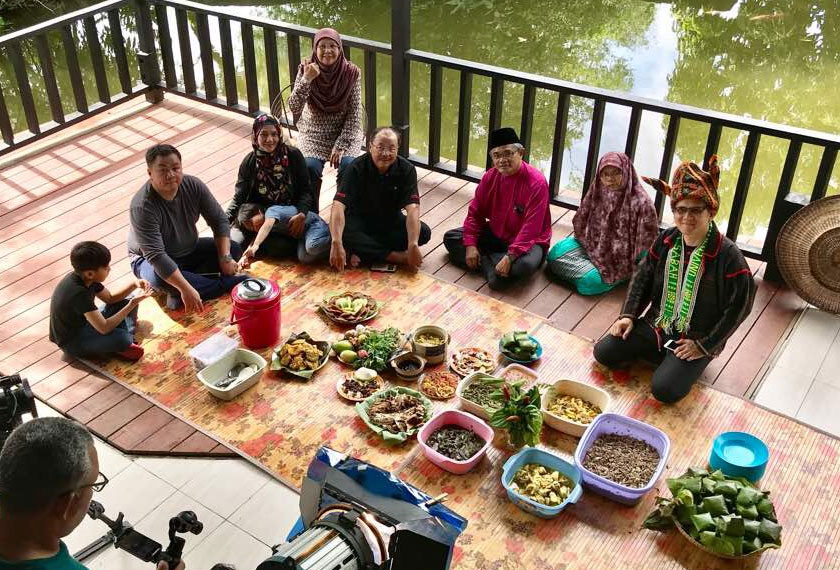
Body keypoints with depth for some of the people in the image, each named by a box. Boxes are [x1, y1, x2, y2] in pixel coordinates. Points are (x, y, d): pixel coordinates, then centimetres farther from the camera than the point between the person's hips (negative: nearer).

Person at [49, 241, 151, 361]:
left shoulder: (84, 278, -9)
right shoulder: (79, 294, -35)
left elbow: (110, 298, 6)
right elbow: (104, 328, -32)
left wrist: (134, 284, -9)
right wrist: (132, 305, -29)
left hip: (83, 322, 9)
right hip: (72, 341, -9)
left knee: (125, 302, 7)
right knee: (121, 339, -34)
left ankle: (128, 340, -7)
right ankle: (120, 348, -1)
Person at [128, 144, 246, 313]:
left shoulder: (193, 185, -17)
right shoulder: (142, 208, -33)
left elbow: (219, 220, -9)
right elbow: (156, 256, -38)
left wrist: (225, 257, -20)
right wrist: (186, 289, -43)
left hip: (190, 250, 6)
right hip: (150, 259, -5)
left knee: (234, 249, -11)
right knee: (159, 279, -39)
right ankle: (227, 284, -22)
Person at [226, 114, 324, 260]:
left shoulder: (293, 155, -6)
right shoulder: (250, 162, -1)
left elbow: (306, 190, -7)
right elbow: (239, 197, 2)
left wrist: (301, 214, -26)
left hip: (290, 212, -1)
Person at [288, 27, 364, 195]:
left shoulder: (352, 72, -11)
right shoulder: (306, 69, -10)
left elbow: (354, 114, -10)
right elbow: (294, 108, -19)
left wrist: (341, 145, -18)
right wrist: (306, 79, -32)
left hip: (346, 132, 0)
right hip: (313, 133, 0)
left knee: (348, 165, -25)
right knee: (310, 166, -25)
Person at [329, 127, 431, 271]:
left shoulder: (406, 170, -16)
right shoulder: (356, 168, -20)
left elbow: (412, 208, -26)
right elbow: (338, 205, -30)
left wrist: (413, 245, -41)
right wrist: (336, 243, -45)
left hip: (391, 220, 2)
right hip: (360, 220, -2)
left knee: (424, 232, -24)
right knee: (343, 232, -35)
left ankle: (362, 251, -24)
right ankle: (398, 257, -29)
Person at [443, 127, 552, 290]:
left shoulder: (536, 182, -23)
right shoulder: (490, 177, -4)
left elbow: (531, 227, -27)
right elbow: (475, 212, 2)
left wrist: (510, 257, -34)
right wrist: (470, 245, -11)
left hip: (527, 241, -6)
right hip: (494, 235, 6)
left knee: (525, 265, -39)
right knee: (450, 238, -4)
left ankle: (485, 261, -14)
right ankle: (491, 267, -18)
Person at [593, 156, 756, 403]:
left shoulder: (728, 255, -18)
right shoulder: (667, 240, -2)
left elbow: (738, 306, -14)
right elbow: (643, 277, 10)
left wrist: (705, 345, -14)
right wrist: (629, 314, -1)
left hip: (697, 338, -5)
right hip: (657, 325, 5)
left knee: (665, 390, -24)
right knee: (603, 352, -8)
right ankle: (661, 352, 11)